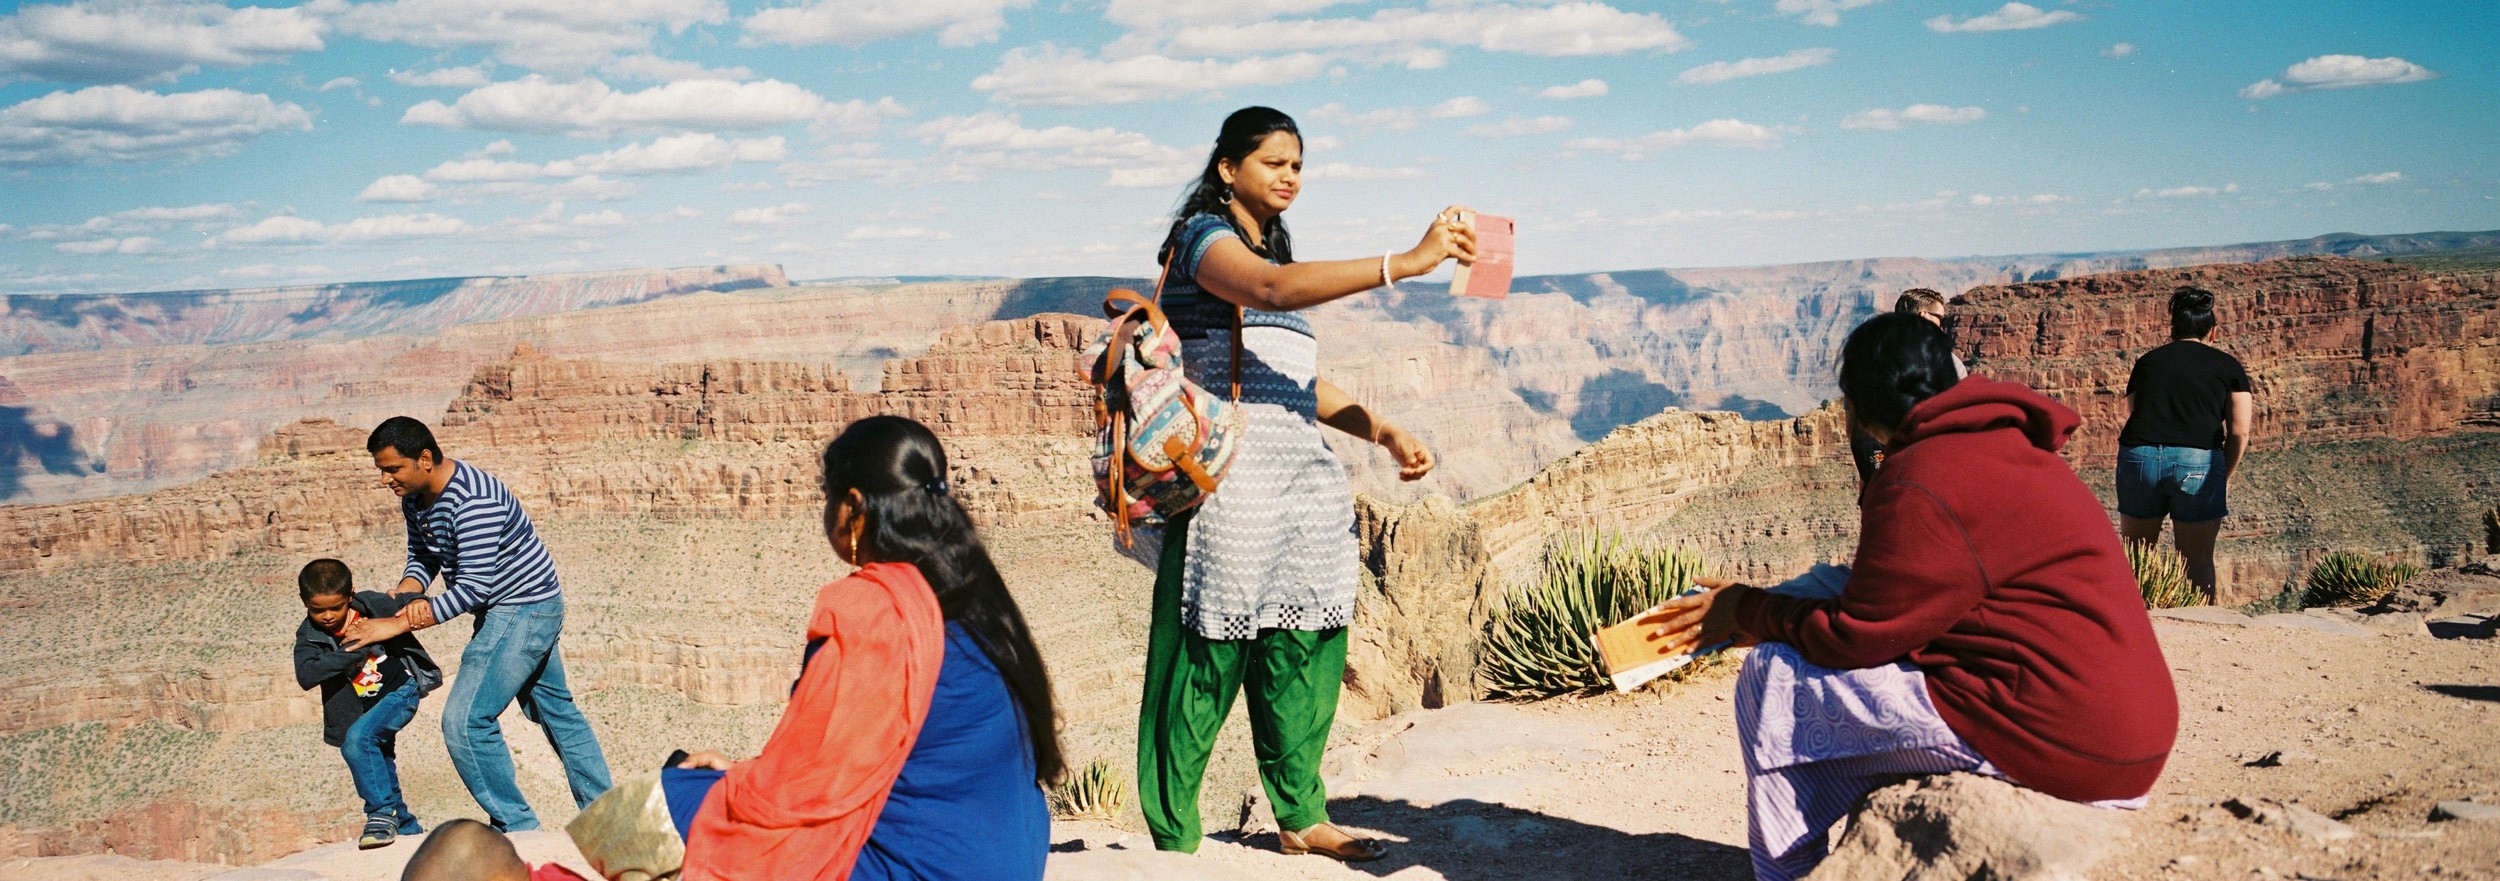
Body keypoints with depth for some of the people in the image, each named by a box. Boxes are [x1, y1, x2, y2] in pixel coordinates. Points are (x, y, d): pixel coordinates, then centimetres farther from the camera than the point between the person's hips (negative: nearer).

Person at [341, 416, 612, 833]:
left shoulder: (473, 500, -29)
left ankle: (516, 826, 0)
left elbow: (473, 588, -30)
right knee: (556, 710, 18)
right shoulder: (415, 497, 1)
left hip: (523, 608, -11)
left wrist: (398, 624, -28)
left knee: (465, 720, -12)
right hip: (513, 609, 11)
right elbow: (422, 555, 13)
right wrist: (406, 593, -10)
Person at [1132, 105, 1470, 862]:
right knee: (1207, 656, -6)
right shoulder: (1203, 236, -2)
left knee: (1304, 649, 6)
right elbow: (1275, 290, -25)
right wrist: (1405, 263, -31)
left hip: (1298, 478, 8)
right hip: (1226, 478, -8)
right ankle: (1173, 836, 4)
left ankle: (1300, 818, 18)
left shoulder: (1272, 249, 24)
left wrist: (1384, 433, 14)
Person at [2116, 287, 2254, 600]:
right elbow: (2239, 432, 6)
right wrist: (2224, 478, 16)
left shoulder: (2147, 361, 19)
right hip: (2199, 462, -2)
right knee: (2198, 563, 8)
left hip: (2139, 457, 2)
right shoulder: (2227, 366, 13)